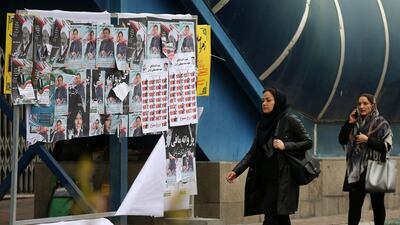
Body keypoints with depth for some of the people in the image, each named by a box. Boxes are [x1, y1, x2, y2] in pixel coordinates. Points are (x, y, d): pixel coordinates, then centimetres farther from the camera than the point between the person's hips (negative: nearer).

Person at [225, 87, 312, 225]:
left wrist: (285, 146, -15)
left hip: (284, 178, -6)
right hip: (265, 178, 6)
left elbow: (308, 142, -3)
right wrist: (236, 171, -2)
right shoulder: (262, 124, 12)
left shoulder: (290, 121, -4)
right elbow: (253, 152, 9)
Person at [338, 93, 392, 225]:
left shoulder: (381, 123, -3)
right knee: (354, 206, 0)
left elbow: (387, 146, -9)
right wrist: (349, 123, -3)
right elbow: (342, 140, 7)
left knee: (378, 205, 6)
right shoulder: (355, 122, 10)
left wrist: (367, 140, -16)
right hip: (356, 171, 3)